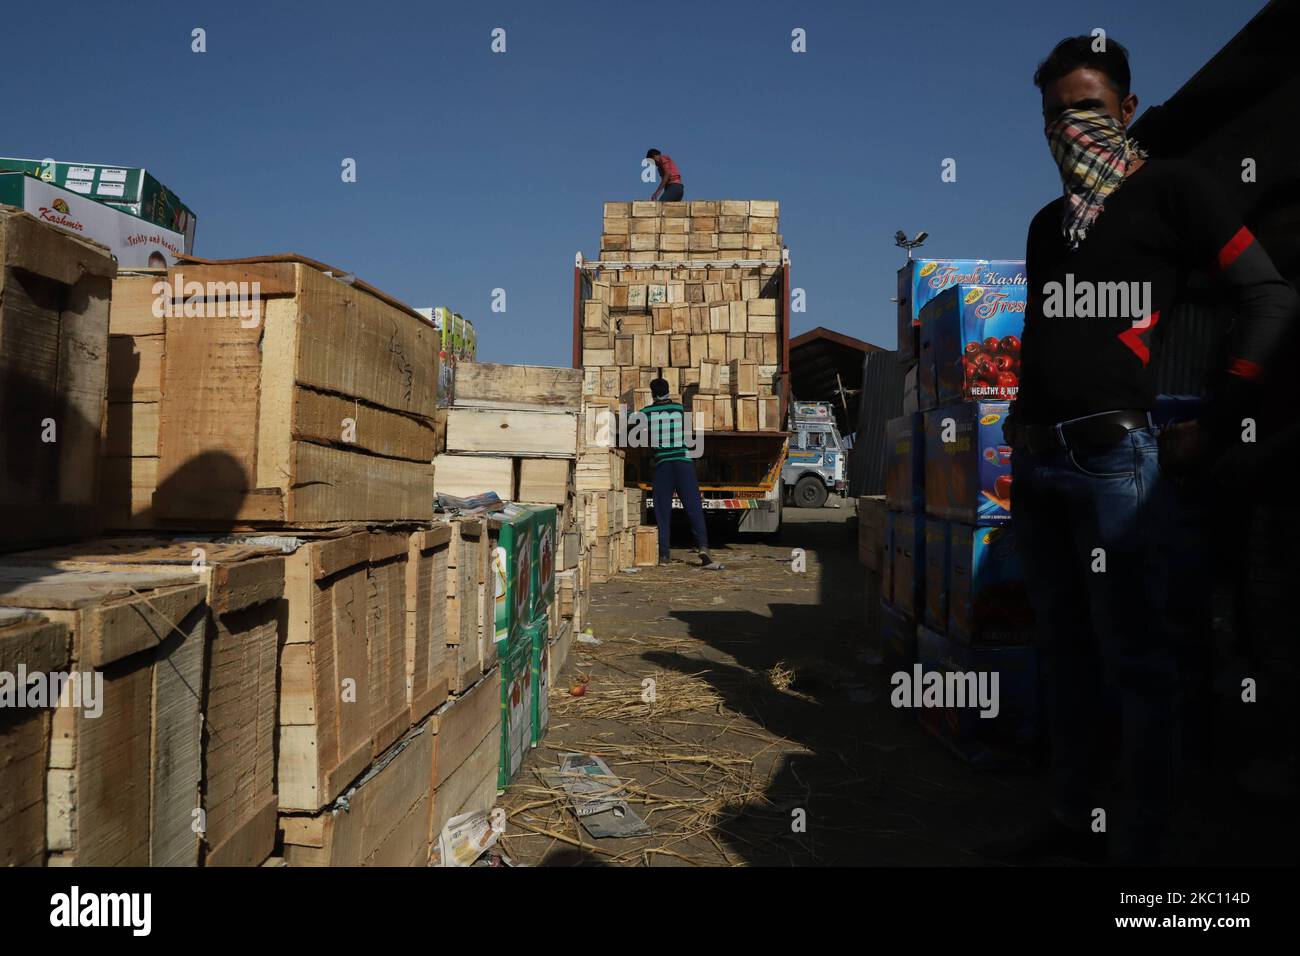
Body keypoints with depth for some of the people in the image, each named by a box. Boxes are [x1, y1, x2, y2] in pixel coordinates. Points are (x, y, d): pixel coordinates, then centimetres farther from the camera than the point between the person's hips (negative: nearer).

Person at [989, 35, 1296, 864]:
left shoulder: (1168, 189, 2)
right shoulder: (1046, 223, 20)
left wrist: (1215, 428, -8)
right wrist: (1022, 426, 15)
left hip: (1117, 456, -7)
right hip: (1037, 462, 7)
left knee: (1137, 662, -1)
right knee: (1065, 653, 12)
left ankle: (1142, 844, 9)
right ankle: (1074, 817, 24)